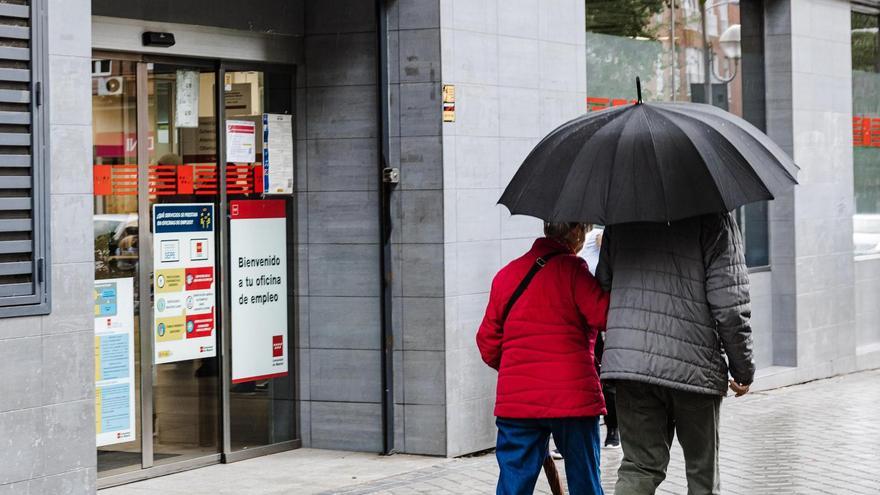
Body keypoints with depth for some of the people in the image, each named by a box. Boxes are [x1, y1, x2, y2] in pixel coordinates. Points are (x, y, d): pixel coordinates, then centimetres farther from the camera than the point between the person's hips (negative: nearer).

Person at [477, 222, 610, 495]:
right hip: (573, 397, -4)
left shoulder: (506, 274, 11)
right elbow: (606, 315, -17)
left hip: (515, 398, 4)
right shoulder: (572, 270, -7)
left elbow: (487, 342, 15)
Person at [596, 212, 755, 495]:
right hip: (694, 368, -3)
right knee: (703, 471, 12)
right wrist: (743, 370, 1)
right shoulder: (714, 220, -5)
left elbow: (602, 290, 14)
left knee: (639, 467, 8)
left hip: (628, 362, 3)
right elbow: (730, 305, -10)